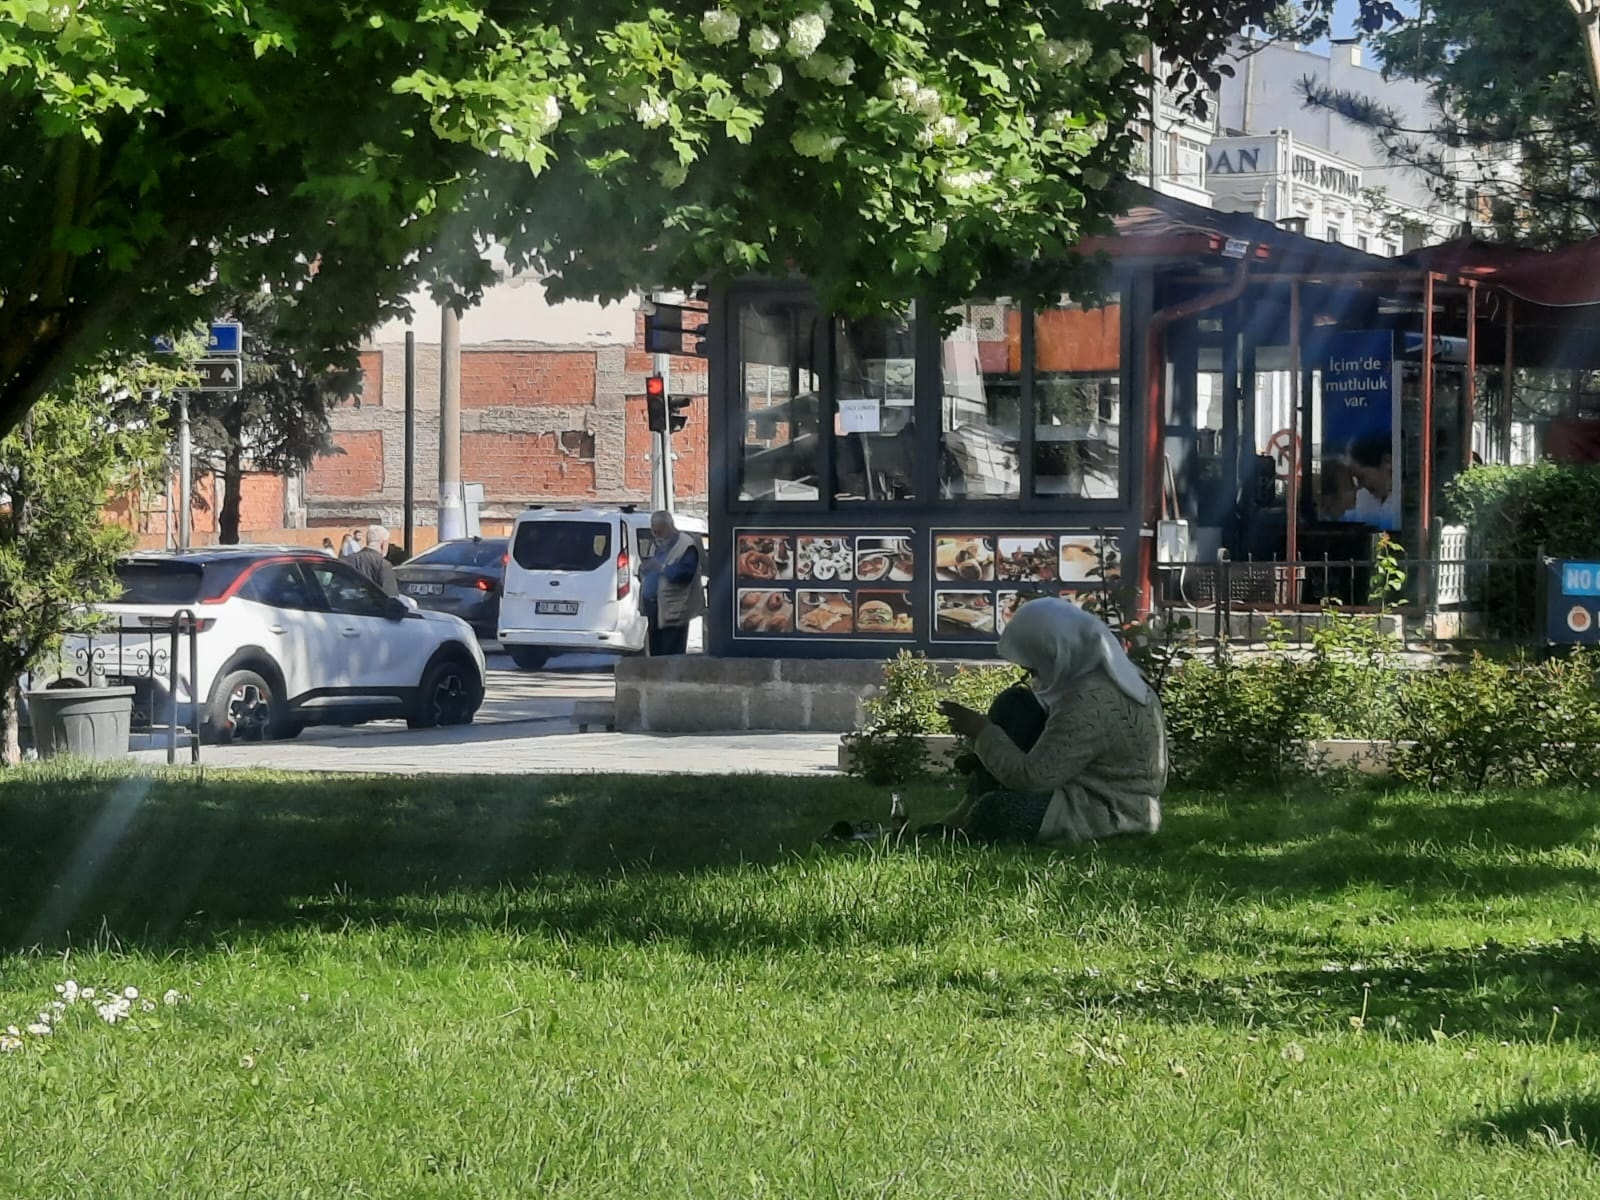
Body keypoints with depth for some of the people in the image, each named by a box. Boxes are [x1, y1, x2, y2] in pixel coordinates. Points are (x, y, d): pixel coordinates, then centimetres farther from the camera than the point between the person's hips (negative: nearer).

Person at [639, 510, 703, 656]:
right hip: (654, 609, 9)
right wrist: (644, 570, 3)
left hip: (672, 610, -9)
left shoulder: (686, 546, -8)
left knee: (672, 655, -9)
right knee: (656, 654, 11)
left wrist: (662, 568, -26)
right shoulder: (658, 546, 20)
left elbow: (686, 573, -22)